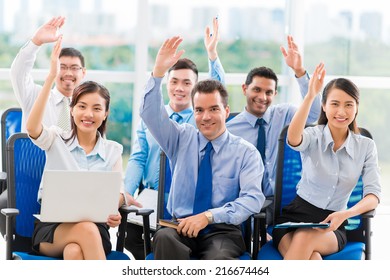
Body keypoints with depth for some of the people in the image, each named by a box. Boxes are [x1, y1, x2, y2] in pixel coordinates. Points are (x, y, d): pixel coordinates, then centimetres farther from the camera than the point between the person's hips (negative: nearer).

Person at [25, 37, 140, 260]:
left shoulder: (113, 151, 12)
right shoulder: (56, 139, 7)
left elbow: (117, 194, 7)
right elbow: (32, 128, -15)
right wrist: (51, 77, -20)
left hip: (95, 227, 1)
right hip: (50, 227, -1)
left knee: (74, 252, -36)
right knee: (85, 229, -37)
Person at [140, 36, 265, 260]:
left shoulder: (246, 152, 5)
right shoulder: (182, 138, 14)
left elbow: (253, 199, -8)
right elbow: (150, 113, 0)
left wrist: (209, 216, -20)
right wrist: (159, 72, -14)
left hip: (222, 231, -2)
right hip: (181, 227, 3)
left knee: (218, 258, -39)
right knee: (164, 237, -35)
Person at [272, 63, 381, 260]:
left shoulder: (366, 147, 6)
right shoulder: (313, 137, 0)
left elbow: (373, 195, -4)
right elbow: (293, 139, -26)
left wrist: (345, 214, -24)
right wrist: (310, 96, -38)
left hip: (332, 227, 1)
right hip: (296, 217, -1)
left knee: (305, 237, -35)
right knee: (310, 259, -35)